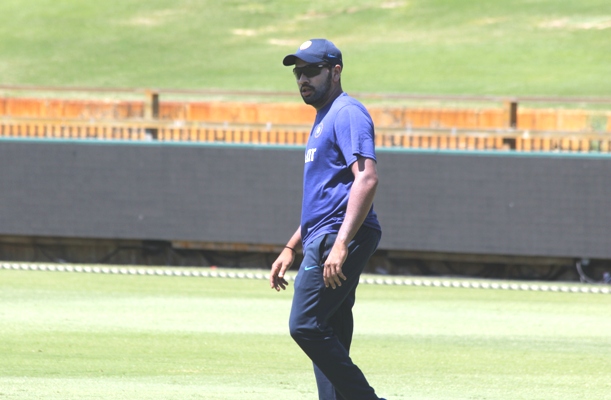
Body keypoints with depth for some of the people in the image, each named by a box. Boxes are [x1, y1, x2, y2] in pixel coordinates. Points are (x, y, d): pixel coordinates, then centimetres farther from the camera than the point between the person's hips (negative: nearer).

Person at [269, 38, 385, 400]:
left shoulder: (347, 113, -8)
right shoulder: (323, 120, 24)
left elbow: (367, 179, -21)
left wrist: (341, 244, -28)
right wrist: (291, 249, 26)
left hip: (337, 237, -10)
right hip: (321, 241, 10)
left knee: (306, 327, -17)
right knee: (329, 341, 5)